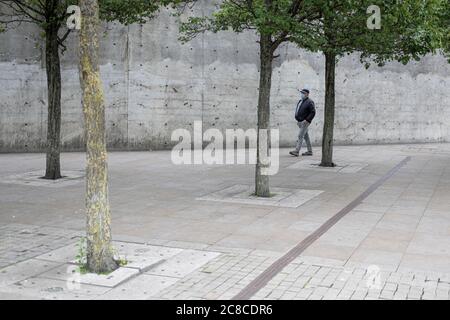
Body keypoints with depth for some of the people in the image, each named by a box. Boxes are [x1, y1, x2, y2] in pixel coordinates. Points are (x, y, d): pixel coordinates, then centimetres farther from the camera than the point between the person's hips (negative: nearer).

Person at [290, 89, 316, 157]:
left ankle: (296, 151, -17)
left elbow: (313, 113, -16)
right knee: (306, 136, 11)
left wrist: (307, 120, -22)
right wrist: (298, 120, 17)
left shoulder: (309, 102, -11)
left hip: (305, 122, -9)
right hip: (300, 122, 9)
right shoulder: (300, 101, 15)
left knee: (300, 136, -14)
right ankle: (310, 151, 17)